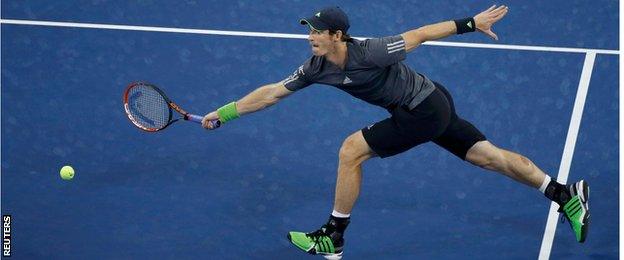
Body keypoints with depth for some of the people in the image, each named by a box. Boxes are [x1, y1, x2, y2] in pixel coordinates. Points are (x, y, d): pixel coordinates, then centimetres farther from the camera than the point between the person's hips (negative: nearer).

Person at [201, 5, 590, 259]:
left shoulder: (370, 52, -26)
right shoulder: (317, 68, -5)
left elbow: (420, 34, -16)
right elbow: (272, 92, 0)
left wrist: (471, 23, -13)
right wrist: (223, 114, -2)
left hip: (426, 111, -8)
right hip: (431, 108, 8)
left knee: (350, 152, -10)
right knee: (489, 155, 12)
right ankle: (567, 195, 18)